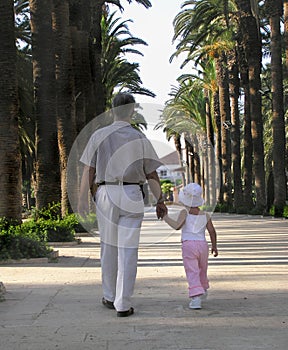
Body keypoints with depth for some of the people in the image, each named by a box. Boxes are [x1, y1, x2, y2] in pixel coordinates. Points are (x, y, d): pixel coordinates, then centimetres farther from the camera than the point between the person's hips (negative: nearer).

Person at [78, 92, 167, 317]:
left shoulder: (99, 136, 2)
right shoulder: (140, 139, 1)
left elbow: (88, 171, 1)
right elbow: (152, 175, 2)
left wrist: (83, 198, 8)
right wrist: (160, 201, 10)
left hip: (105, 194, 2)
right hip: (132, 195, -1)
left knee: (108, 246, 14)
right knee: (128, 250, 0)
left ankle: (110, 297, 25)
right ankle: (123, 304, 0)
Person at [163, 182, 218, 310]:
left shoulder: (185, 212, -4)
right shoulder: (205, 215, 8)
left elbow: (177, 226, -20)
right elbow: (212, 231, 4)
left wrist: (166, 218, -8)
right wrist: (214, 246, 14)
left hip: (188, 245, -4)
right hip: (202, 244, 4)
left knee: (192, 272, -6)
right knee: (202, 269, 24)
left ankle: (196, 297, -19)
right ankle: (203, 291, 43)